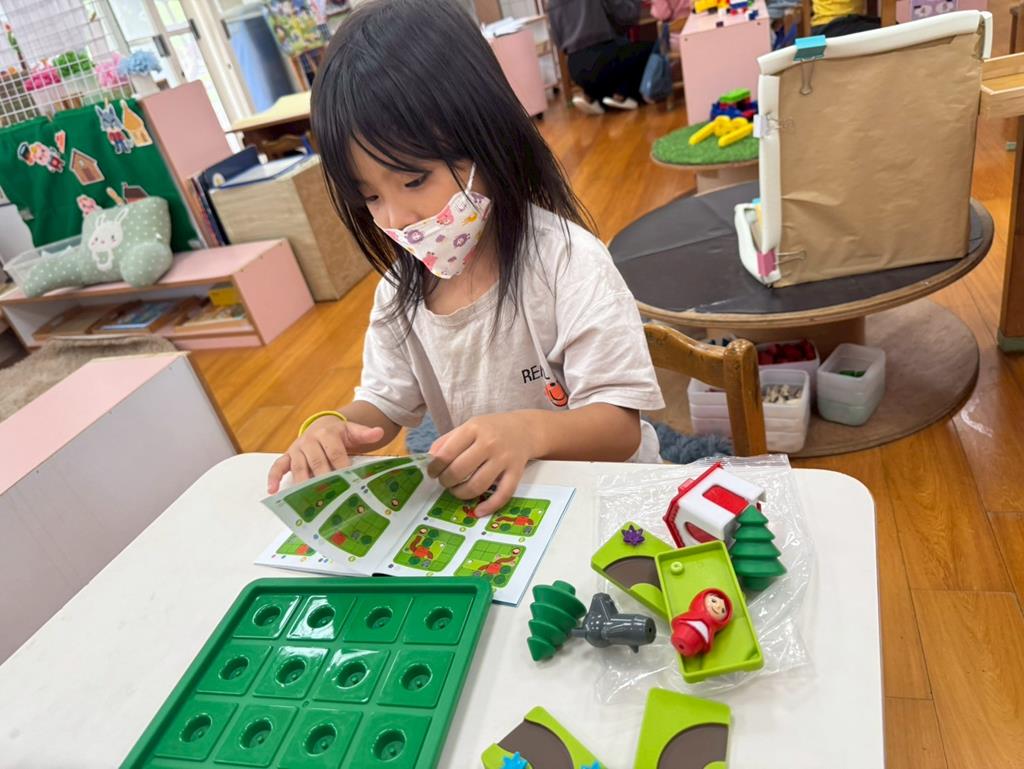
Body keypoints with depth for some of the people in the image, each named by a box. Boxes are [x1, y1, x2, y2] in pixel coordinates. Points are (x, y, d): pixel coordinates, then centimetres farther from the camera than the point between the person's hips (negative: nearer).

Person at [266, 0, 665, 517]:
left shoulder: (565, 261, -18)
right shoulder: (401, 288, 0)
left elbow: (621, 428, -17)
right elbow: (383, 403, 8)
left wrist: (532, 430, -37)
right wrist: (331, 427, -13)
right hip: (479, 506, 4)